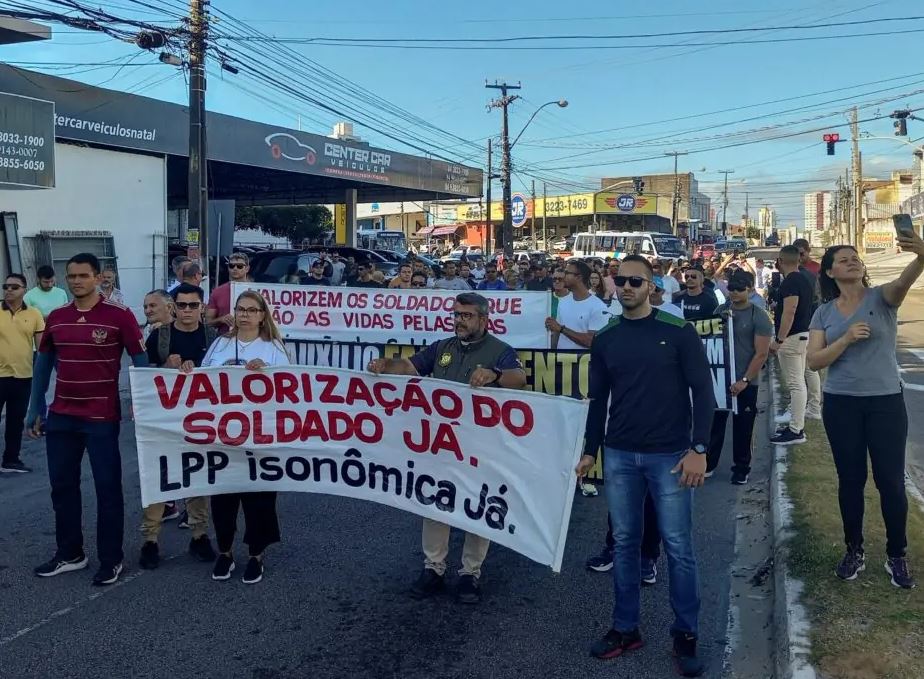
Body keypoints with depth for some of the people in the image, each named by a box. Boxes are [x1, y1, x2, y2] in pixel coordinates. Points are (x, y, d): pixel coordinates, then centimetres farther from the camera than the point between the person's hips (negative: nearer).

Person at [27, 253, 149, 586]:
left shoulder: (119, 315, -9)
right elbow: (43, 363, 13)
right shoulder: (55, 318, 5)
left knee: (108, 488, 4)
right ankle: (69, 553, 29)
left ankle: (111, 560, 16)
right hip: (61, 416, 5)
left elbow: (140, 362, -8)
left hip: (102, 417, -5)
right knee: (62, 486, 13)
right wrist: (35, 409, 10)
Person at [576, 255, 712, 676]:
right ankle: (625, 629, 24)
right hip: (618, 455, 4)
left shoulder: (678, 332, -6)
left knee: (677, 547, 3)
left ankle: (685, 635, 18)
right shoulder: (605, 339, 6)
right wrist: (590, 451, 10)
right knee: (624, 542, 11)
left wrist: (698, 449, -13)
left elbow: (703, 392, -6)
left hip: (669, 455, -3)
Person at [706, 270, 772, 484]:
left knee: (742, 428, 7)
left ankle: (741, 468, 21)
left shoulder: (759, 317, -8)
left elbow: (761, 354, -11)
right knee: (714, 423, 8)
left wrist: (744, 381, -16)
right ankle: (708, 464, 20)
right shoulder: (720, 310, 5)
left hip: (745, 383, -3)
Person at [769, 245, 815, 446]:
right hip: (804, 335, 10)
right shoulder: (804, 281, 13)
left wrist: (778, 340, -23)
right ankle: (797, 425, 21)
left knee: (795, 384, -7)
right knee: (799, 383, 14)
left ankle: (796, 431, -5)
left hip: (792, 337, -10)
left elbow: (789, 312, -24)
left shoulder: (790, 282, -17)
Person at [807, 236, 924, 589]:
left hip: (886, 402, -2)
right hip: (841, 405, 2)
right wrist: (846, 339, -19)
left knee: (891, 481, 4)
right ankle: (854, 550, 27)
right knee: (850, 480, 11)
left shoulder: (882, 297, -3)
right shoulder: (824, 313, 4)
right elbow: (814, 361, -3)